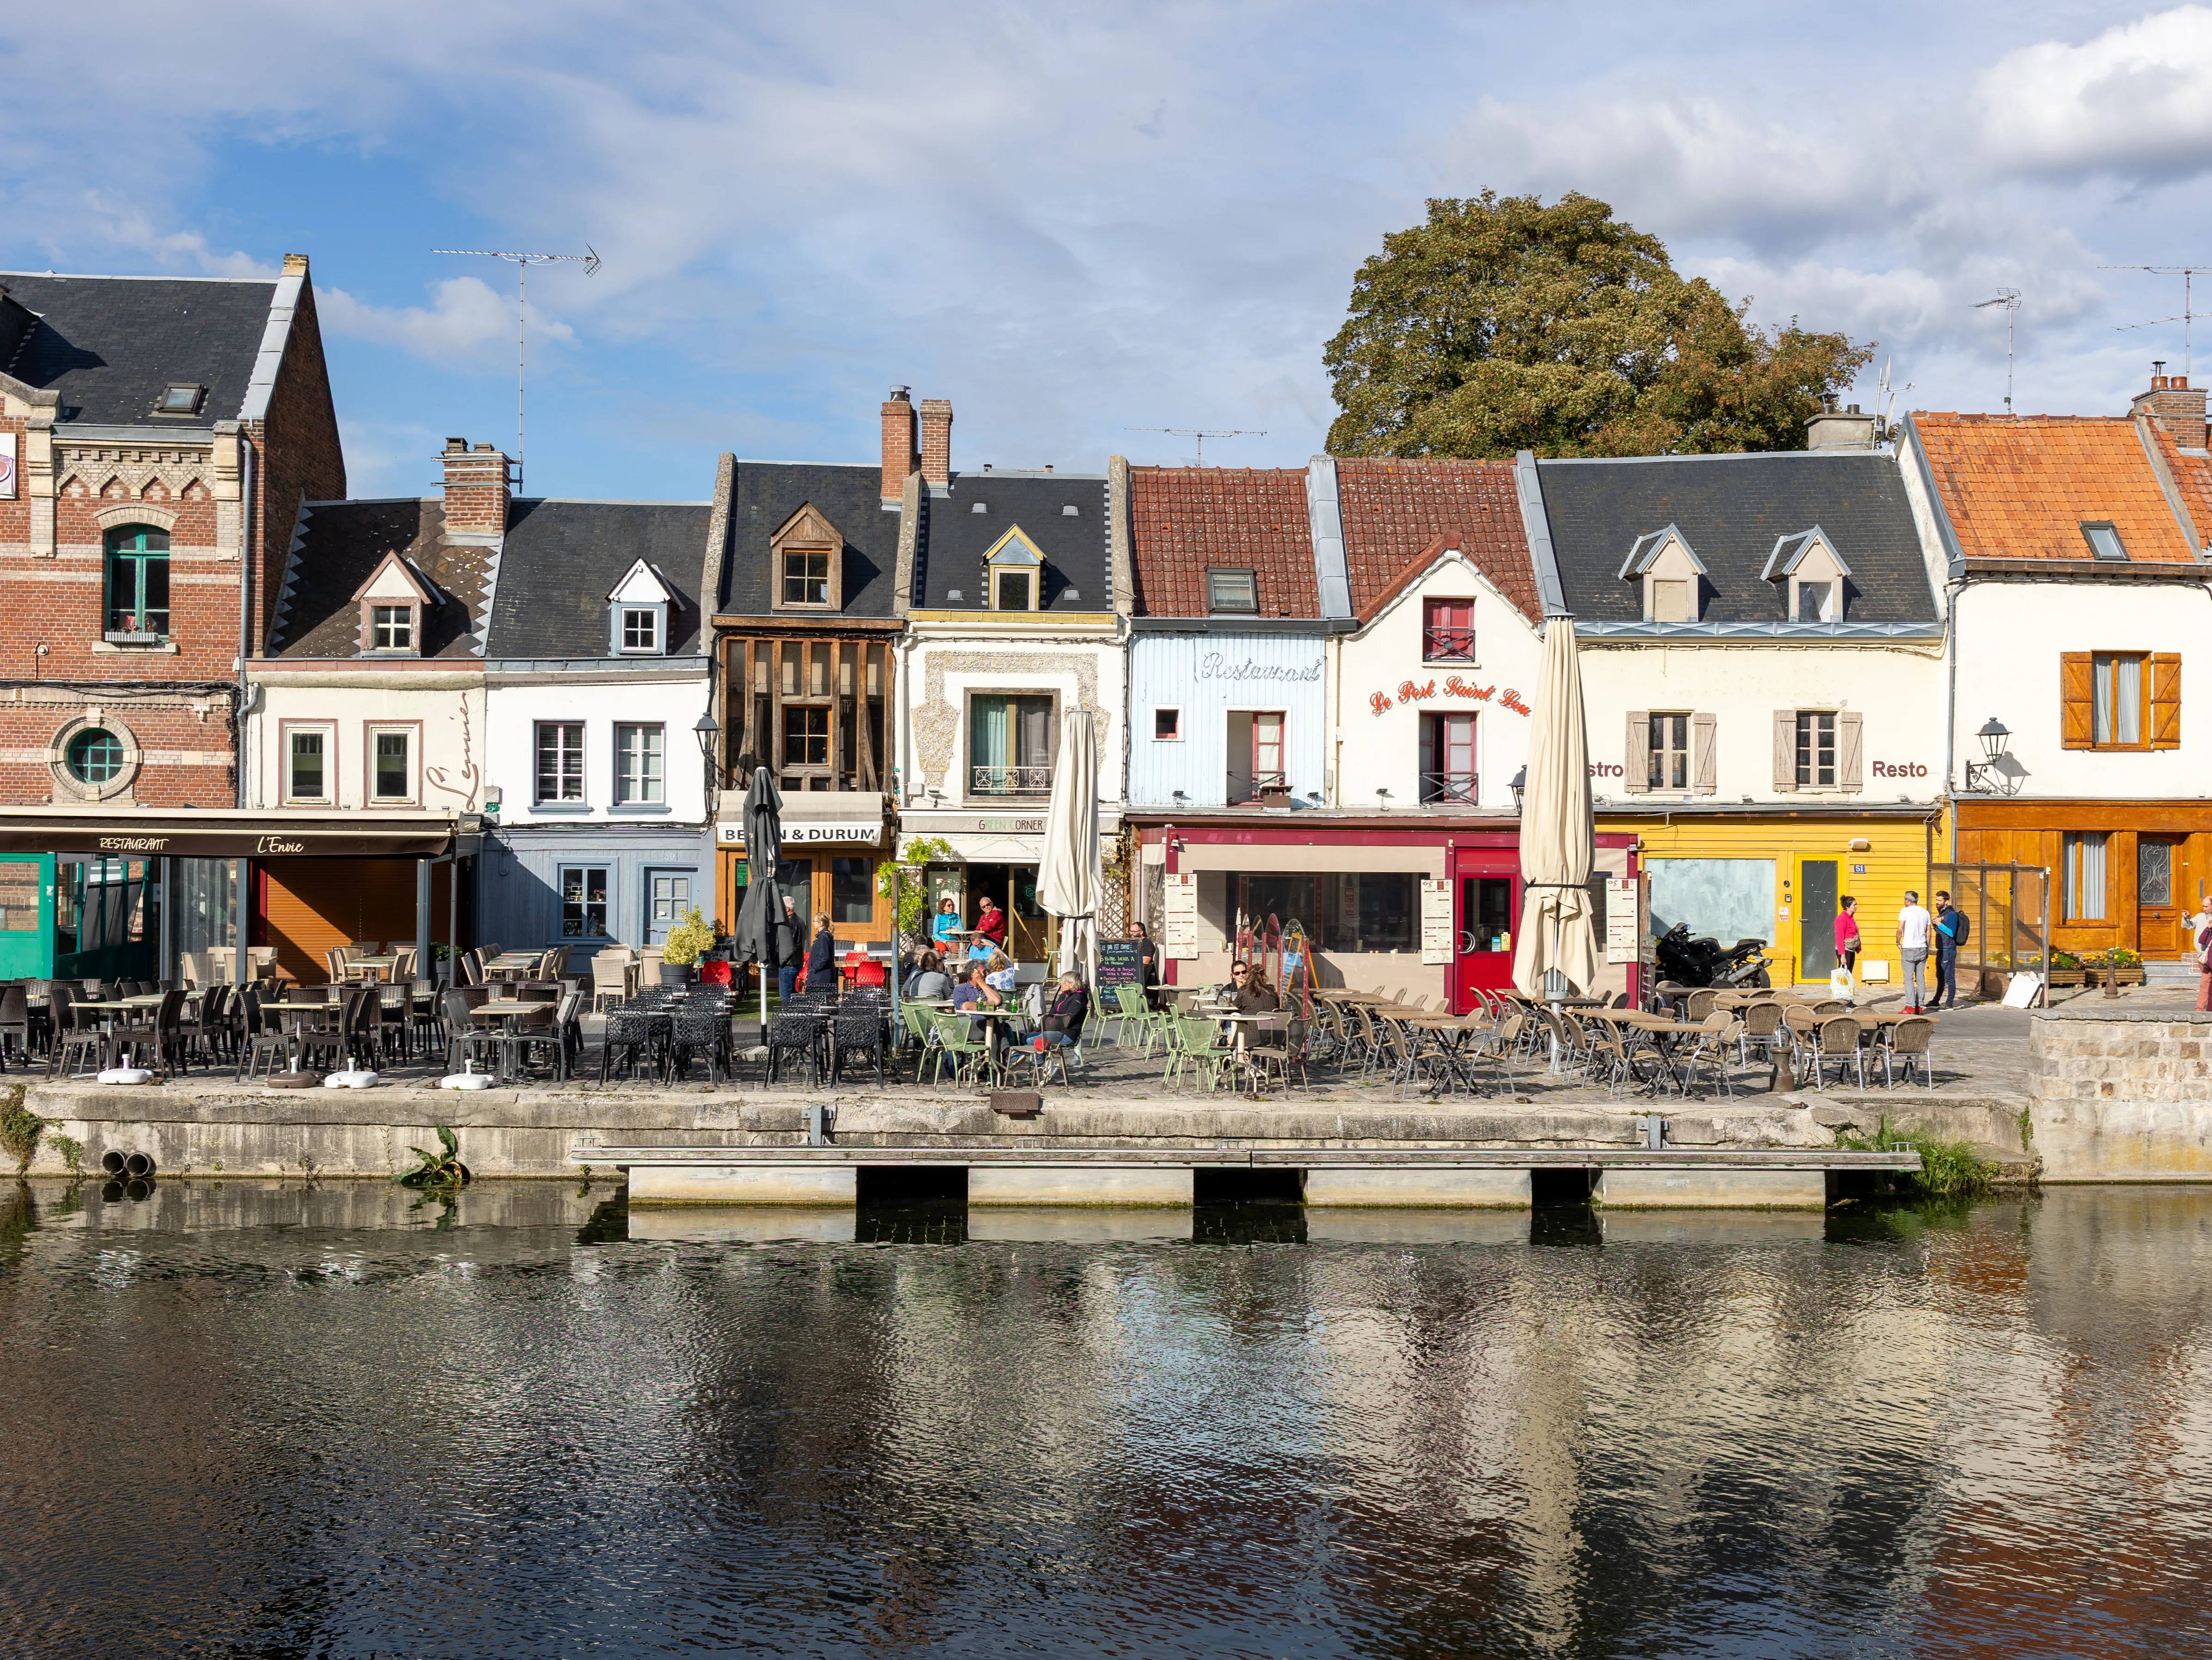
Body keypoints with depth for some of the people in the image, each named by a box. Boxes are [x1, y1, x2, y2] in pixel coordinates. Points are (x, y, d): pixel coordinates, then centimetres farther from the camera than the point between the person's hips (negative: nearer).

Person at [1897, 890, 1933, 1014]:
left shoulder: (1905, 911, -6)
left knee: (1909, 979, -5)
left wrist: (1898, 943, 1)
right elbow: (1928, 933, 11)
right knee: (1921, 979, 8)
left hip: (1909, 949, -5)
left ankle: (1911, 1007, -11)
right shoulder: (1925, 912, 10)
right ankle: (1920, 1006, 8)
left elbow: (1900, 930, -13)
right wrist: (1927, 949, 18)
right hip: (1922, 948, 5)